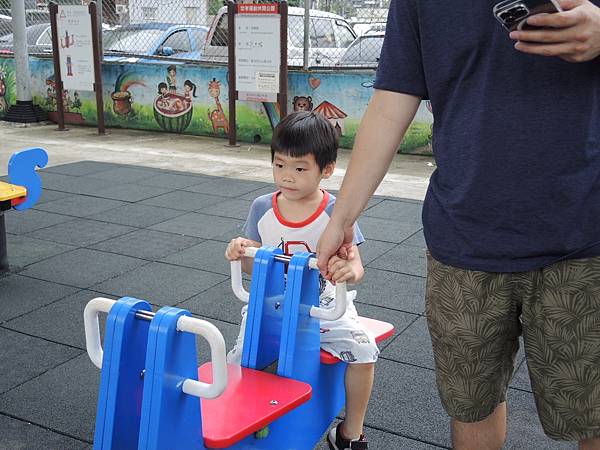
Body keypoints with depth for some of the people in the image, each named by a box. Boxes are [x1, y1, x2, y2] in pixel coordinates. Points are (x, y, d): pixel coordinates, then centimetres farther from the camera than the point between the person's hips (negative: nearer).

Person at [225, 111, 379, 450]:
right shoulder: (262, 209, -2)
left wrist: (349, 270, -42)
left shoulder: (336, 212, -11)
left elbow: (355, 264, -17)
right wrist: (242, 253, -18)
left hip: (325, 307, -2)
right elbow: (255, 268, 5)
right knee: (240, 359, -16)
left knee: (363, 349, -20)